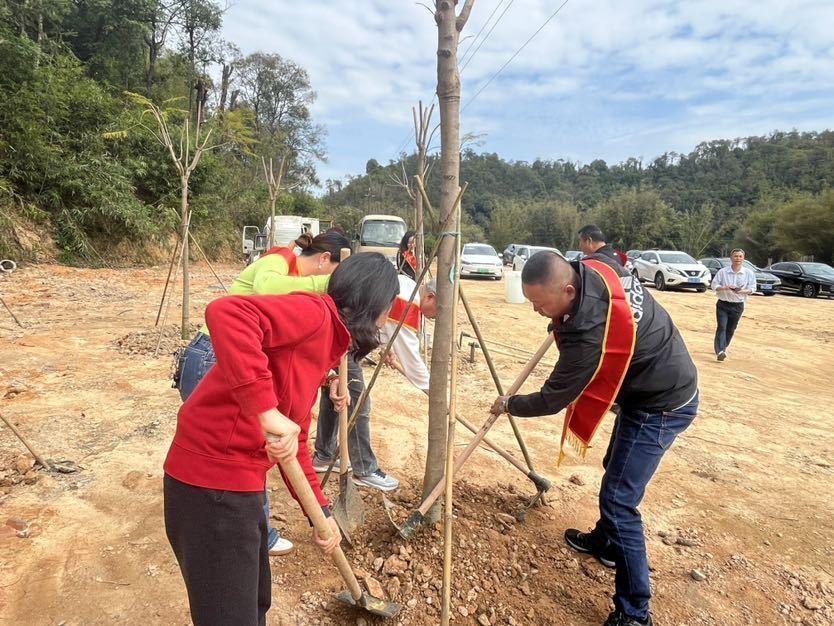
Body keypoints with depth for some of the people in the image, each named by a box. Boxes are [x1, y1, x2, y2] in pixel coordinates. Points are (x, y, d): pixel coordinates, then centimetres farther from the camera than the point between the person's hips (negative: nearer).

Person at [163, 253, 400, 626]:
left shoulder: (325, 346, 14)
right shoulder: (315, 313, -16)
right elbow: (226, 313, -34)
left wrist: (320, 511, 18)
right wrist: (266, 409, -37)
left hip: (242, 483, 10)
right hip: (212, 486, -10)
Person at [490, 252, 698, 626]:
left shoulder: (589, 332, -37)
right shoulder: (595, 268, -13)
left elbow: (552, 400, -22)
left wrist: (508, 405, -4)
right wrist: (562, 322, 11)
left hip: (661, 406, -10)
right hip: (665, 383, 10)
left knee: (619, 500, -9)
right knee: (616, 469, 24)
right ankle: (606, 541, 44)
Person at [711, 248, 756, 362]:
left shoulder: (749, 273, 0)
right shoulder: (722, 271, -4)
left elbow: (752, 288, 1)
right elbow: (714, 285, -3)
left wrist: (742, 291, -19)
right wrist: (725, 287, -21)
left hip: (738, 306, 2)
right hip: (723, 304, -2)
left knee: (730, 330, 11)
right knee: (721, 327, -14)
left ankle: (723, 348, 28)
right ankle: (719, 351, -21)